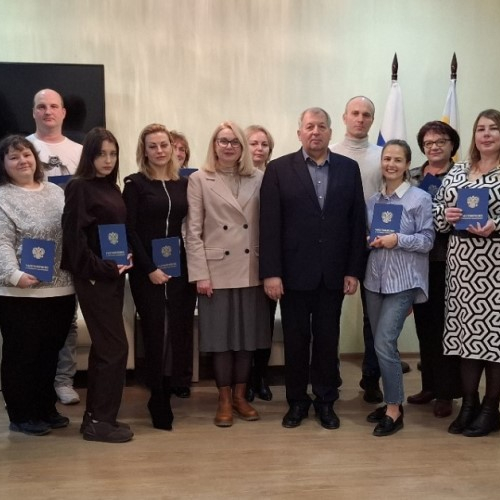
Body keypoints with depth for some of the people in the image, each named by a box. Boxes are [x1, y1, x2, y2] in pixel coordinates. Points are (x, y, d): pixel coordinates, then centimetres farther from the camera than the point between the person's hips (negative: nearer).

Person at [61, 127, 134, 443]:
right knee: (115, 347, -7)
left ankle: (96, 416, 21)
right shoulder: (79, 187, -10)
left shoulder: (113, 188, 13)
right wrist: (102, 268, -16)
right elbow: (74, 237, -17)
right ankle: (100, 420, 4)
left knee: (104, 348, 12)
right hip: (94, 278, -8)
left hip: (113, 277, 8)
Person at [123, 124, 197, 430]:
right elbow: (130, 231, -6)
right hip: (147, 271, -3)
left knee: (181, 329, 2)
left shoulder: (184, 184, 9)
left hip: (181, 268, 3)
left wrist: (194, 266, -1)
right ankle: (160, 402, 13)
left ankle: (179, 381, 20)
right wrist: (149, 268, -13)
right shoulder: (135, 184, -1)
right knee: (155, 332, 3)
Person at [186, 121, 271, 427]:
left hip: (251, 271, 2)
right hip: (217, 270, -2)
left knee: (249, 334, 8)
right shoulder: (199, 180, 1)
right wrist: (200, 274, -9)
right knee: (222, 336, 5)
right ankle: (224, 400, 19)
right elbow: (194, 231, -3)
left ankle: (240, 396, 23)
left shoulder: (258, 179, 6)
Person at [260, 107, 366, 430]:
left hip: (334, 272, 2)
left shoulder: (349, 168, 5)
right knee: (296, 339, 8)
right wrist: (271, 272, -11)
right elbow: (269, 225, -5)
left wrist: (354, 270, -1)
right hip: (294, 272, -1)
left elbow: (357, 222, 4)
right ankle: (297, 400, 23)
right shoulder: (279, 169, -1)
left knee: (328, 339, 10)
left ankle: (326, 400, 25)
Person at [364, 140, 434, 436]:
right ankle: (391, 402, 24)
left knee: (384, 344, -11)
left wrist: (397, 239, -20)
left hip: (403, 282, -5)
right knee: (382, 345, 10)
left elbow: (427, 240, -7)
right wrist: (368, 240, -4)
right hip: (375, 279, 6)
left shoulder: (421, 198, -5)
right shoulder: (373, 200, 11)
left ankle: (394, 410, 3)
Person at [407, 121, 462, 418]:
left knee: (446, 326, 2)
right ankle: (429, 385, 26)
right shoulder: (411, 177, 10)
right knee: (424, 325, 11)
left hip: (448, 262, -4)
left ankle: (446, 392, 13)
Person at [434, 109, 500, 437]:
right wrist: (445, 215, -5)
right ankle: (469, 404, 20)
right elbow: (436, 208, 16)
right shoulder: (457, 172, 13)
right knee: (466, 331, 9)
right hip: (462, 265, 5)